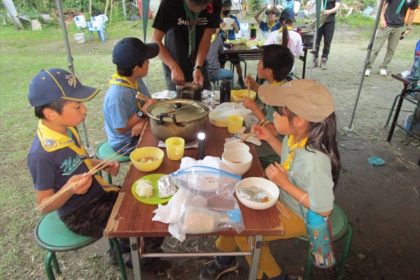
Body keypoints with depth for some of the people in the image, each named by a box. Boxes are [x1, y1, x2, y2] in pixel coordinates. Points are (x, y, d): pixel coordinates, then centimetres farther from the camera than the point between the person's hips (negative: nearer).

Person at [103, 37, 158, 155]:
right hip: (124, 143, -7)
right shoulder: (117, 95, -30)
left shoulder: (136, 80, -7)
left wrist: (142, 121, -21)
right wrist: (142, 113, -24)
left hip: (137, 133, 7)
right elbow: (120, 129, -22)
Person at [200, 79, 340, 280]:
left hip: (302, 216, -8)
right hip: (285, 199, 8)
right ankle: (226, 257, 28)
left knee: (244, 233, -9)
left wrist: (284, 183, -30)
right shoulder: (296, 136, -14)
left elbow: (324, 209, -28)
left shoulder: (314, 160, -38)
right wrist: (270, 138, -3)